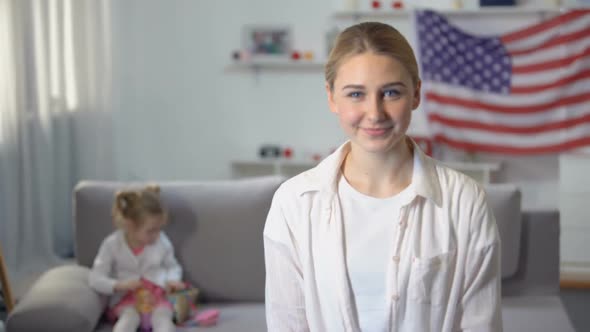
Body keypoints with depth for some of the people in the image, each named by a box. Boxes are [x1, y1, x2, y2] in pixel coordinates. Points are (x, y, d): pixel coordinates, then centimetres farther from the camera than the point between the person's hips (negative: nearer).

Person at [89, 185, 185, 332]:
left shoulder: (162, 242, -3)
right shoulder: (112, 244, -8)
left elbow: (173, 266, 14)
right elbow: (95, 279, -8)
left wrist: (172, 280, -10)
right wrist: (119, 285, -26)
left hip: (158, 294, 1)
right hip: (127, 297, -1)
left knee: (163, 319, -32)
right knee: (129, 318, -34)